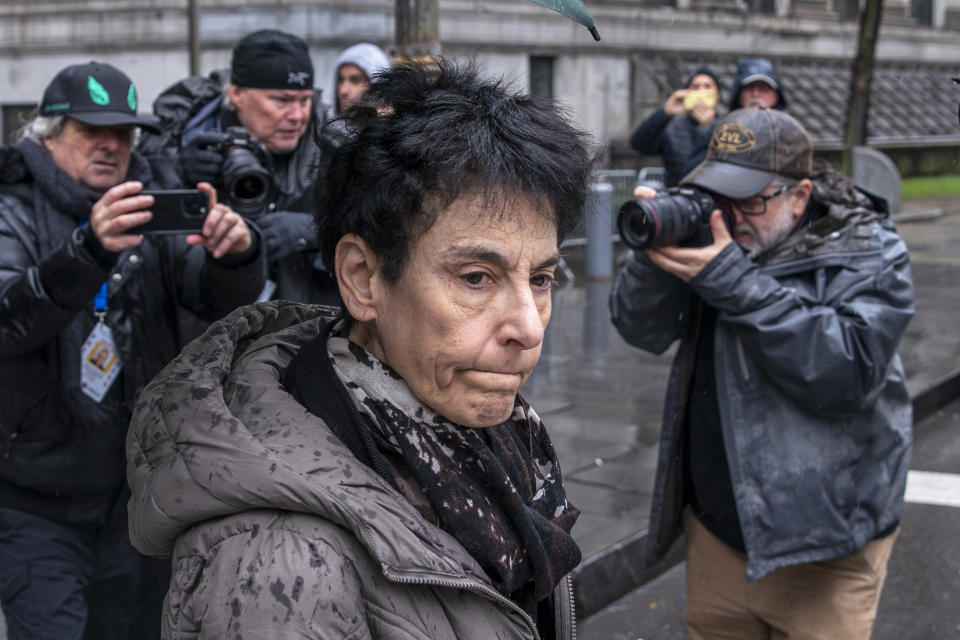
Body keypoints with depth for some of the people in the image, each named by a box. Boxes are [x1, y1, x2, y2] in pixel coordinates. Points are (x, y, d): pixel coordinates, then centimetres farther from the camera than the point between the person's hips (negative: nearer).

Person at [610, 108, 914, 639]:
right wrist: (655, 255, -23)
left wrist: (734, 283, -30)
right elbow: (642, 331, -3)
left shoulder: (867, 255, -12)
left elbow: (847, 373, -27)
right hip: (715, 524, 5)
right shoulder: (713, 231, 0)